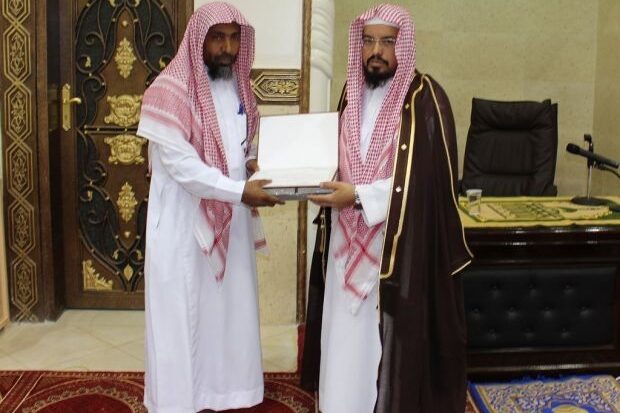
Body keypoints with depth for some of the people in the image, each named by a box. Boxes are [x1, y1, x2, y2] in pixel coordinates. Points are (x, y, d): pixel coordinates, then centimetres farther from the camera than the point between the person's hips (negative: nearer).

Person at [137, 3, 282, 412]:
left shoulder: (237, 85, 7)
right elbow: (179, 163, -21)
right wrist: (239, 190, -26)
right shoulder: (170, 90, -15)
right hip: (184, 223, -6)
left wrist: (252, 165, -2)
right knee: (183, 316, 4)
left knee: (229, 309, 14)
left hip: (229, 220, 7)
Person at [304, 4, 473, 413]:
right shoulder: (354, 92, 10)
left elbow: (423, 181, -16)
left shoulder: (425, 99, -10)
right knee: (348, 339, 11)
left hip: (401, 247, -6)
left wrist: (358, 196, -21)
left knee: (392, 342, 2)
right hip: (351, 243, 6)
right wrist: (321, 182, -2)